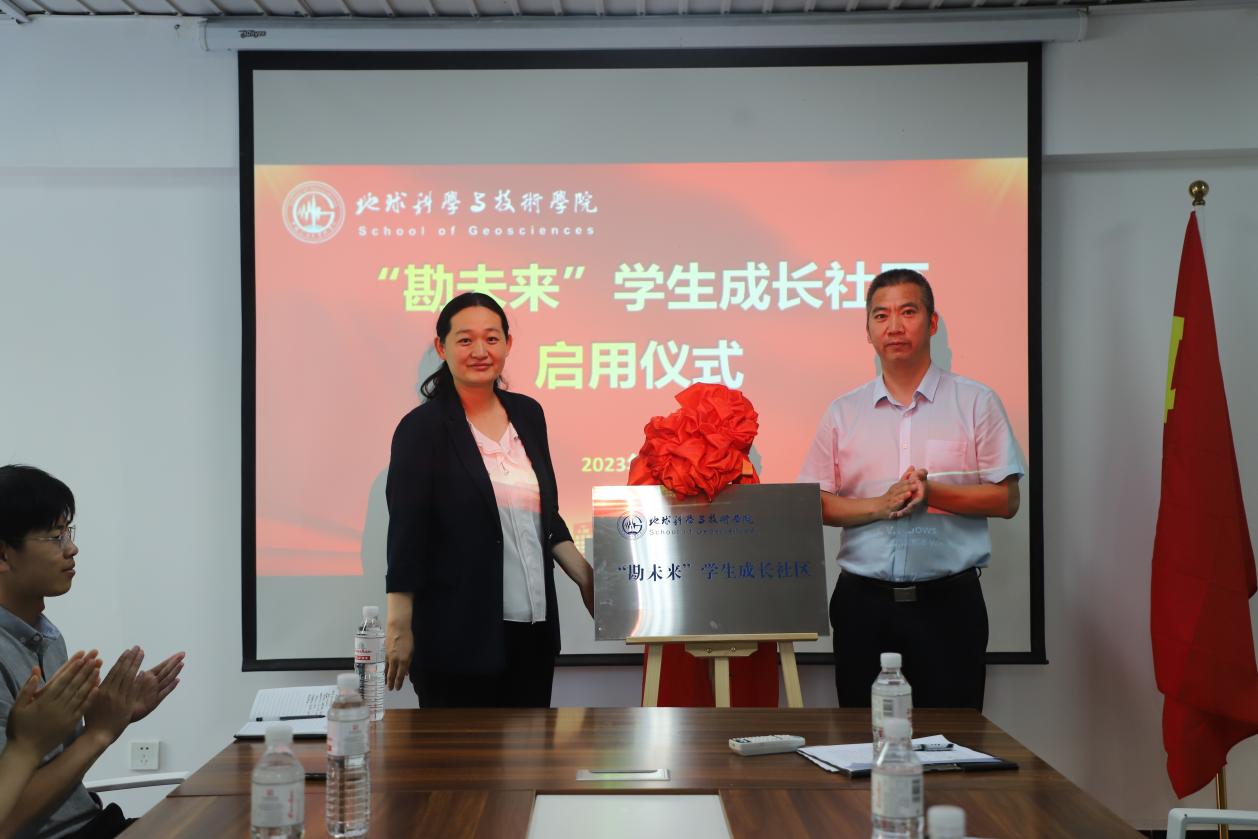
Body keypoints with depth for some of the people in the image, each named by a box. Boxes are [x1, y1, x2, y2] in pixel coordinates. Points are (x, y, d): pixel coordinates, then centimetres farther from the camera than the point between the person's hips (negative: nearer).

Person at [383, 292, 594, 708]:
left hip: (533, 628, 6)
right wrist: (399, 629, -13)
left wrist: (585, 577, 7)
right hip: (457, 636, -5)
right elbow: (406, 534, -9)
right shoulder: (422, 428, -7)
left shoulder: (528, 414, 9)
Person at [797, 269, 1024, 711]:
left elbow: (1006, 500, -1)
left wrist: (931, 493, -15)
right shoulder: (843, 412, 10)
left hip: (948, 600, -2)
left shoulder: (976, 402, 4)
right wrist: (880, 505, -12)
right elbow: (813, 505, 5)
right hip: (863, 602, 2)